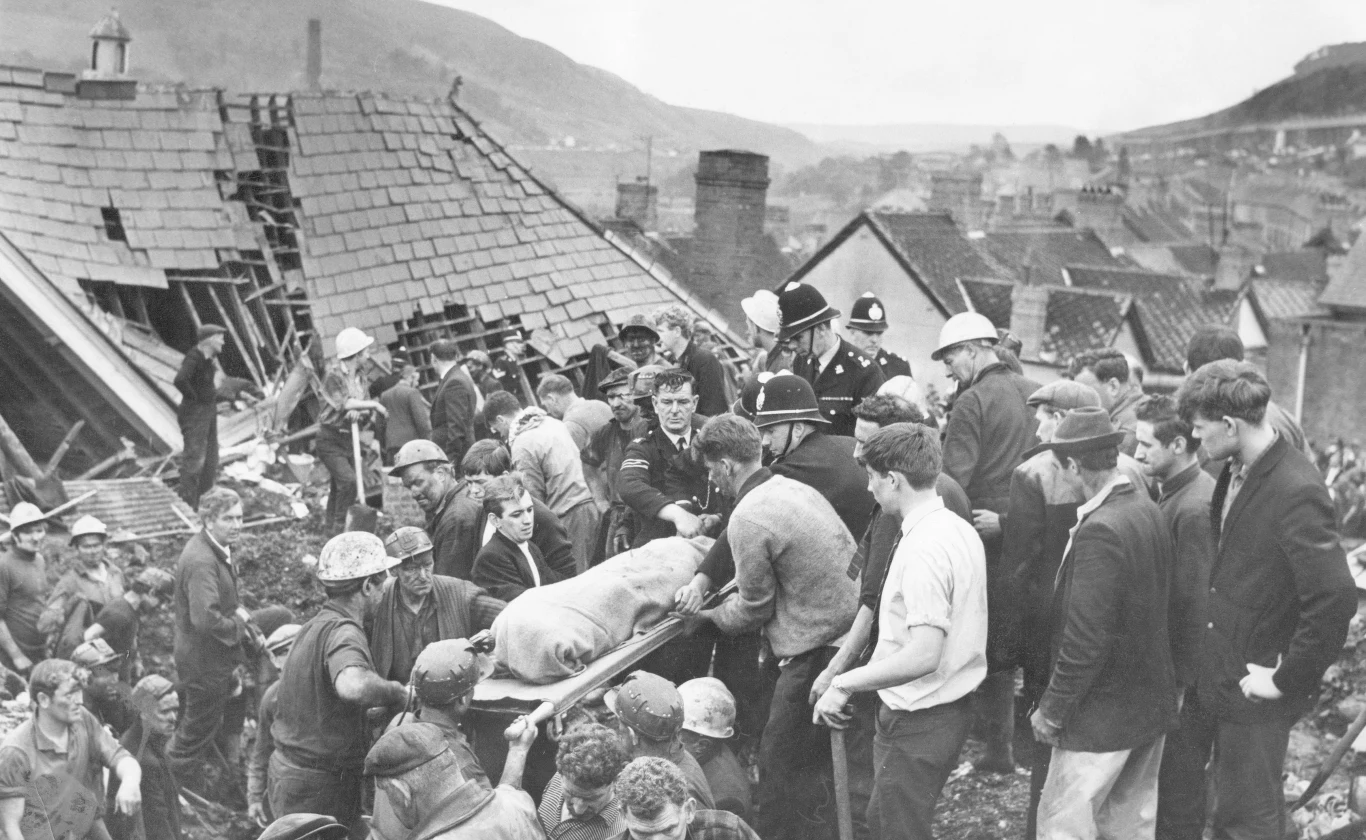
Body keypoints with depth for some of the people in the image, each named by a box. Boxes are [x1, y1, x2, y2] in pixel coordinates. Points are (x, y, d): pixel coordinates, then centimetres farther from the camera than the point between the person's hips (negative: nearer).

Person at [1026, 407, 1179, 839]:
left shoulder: (1100, 530, -24)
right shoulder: (1149, 511, 3)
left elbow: (1086, 638, -24)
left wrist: (1052, 710, -14)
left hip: (1103, 715, -9)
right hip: (1152, 704, 9)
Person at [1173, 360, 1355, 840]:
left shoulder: (1297, 492, -25)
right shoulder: (1235, 473, 2)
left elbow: (1335, 599, -31)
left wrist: (1286, 680, -21)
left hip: (1253, 690, -7)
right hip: (1217, 675, 8)